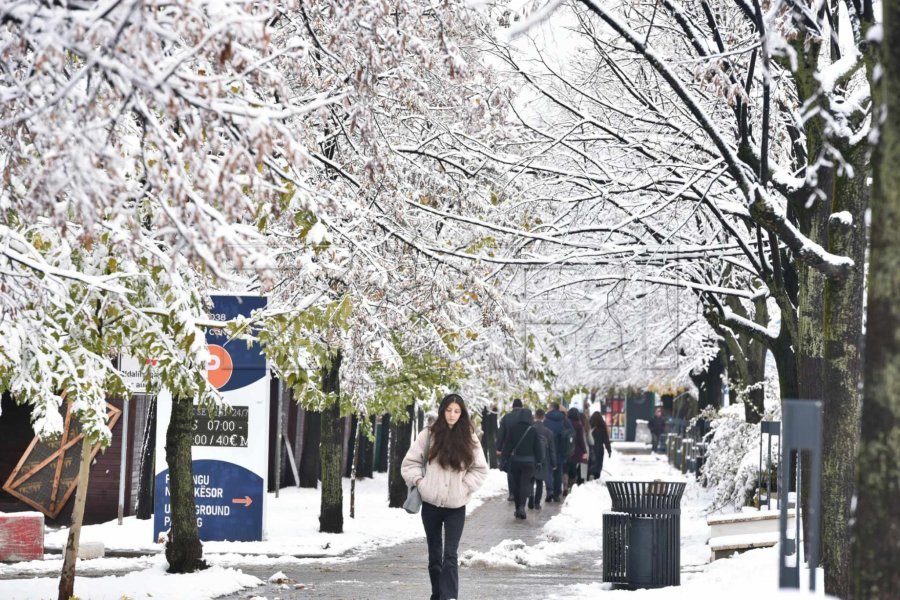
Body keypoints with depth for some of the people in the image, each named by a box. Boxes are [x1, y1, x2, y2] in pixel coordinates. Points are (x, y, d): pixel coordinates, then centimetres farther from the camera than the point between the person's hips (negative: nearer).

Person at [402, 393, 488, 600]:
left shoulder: (469, 438, 0)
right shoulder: (429, 434, 0)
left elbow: (480, 469, 7)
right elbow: (410, 462, 6)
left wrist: (466, 486, -4)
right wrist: (419, 482, -6)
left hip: (456, 506, -1)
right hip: (431, 504, 1)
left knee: (450, 555, -10)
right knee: (434, 555, 11)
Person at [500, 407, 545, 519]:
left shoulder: (512, 429, -3)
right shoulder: (533, 430, -4)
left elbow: (507, 445, -1)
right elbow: (538, 447, 1)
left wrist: (506, 458, 5)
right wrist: (539, 461, 9)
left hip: (515, 460, 1)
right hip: (528, 461, -1)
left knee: (516, 484, 12)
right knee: (525, 484, -3)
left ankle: (518, 509, 14)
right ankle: (522, 506, -22)